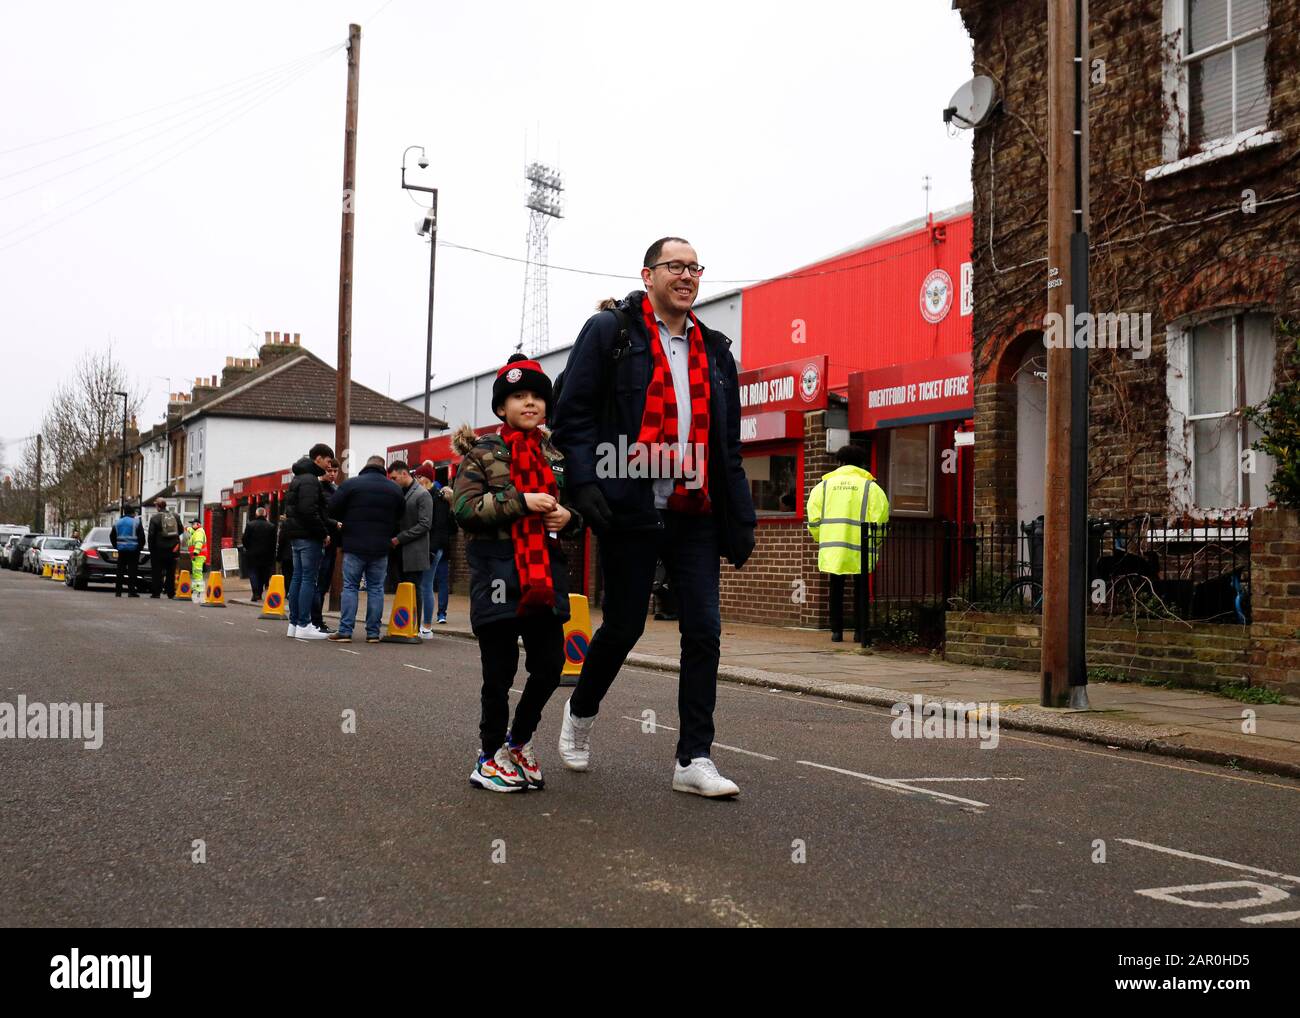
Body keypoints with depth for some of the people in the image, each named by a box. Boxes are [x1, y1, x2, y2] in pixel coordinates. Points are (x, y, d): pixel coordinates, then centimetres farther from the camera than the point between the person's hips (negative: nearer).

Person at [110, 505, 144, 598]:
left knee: (120, 570, 8)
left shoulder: (117, 522, 11)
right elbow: (141, 537, -6)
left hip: (121, 550, 4)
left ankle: (118, 591, 8)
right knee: (132, 570, -3)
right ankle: (131, 591, -8)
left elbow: (112, 536, 14)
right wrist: (139, 547, 7)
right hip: (133, 549, -4)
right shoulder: (136, 522, -4)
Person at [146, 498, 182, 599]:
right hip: (173, 548, 4)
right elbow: (180, 531, 9)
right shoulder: (175, 516, 3)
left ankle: (156, 592, 5)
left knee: (157, 572, 5)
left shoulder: (155, 518, -10)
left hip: (159, 549, -3)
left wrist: (151, 548, -1)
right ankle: (171, 593, 7)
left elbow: (151, 535, -10)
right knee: (171, 572, 9)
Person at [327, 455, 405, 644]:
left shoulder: (351, 484, -5)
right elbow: (400, 517, 11)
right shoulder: (394, 489, 5)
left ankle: (345, 631, -3)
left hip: (354, 545, -2)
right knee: (376, 588, 7)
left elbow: (332, 509, -5)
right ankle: (373, 632, 5)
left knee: (350, 587, 3)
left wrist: (344, 523, 13)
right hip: (381, 549, 2)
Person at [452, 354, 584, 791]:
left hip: (545, 572, 5)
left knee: (550, 665, 5)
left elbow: (575, 507, 23)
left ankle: (519, 740, 29)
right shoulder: (482, 453, 0)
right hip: (498, 572, -5)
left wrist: (569, 518, -1)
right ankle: (490, 756, 19)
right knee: (500, 670, 1)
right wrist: (521, 503, -17)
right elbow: (465, 509, -10)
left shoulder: (555, 457, 13)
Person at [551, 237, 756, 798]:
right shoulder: (609, 331, 1)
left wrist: (740, 518, 10)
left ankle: (694, 759, 5)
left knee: (704, 629, -2)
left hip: (693, 514, 4)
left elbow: (729, 444, 16)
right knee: (624, 625, 5)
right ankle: (581, 711, 34)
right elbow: (573, 413, -3)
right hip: (631, 509, -4)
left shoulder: (714, 351, 15)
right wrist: (585, 484, -16)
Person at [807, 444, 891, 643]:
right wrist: (875, 543, 8)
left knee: (836, 588, 11)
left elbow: (814, 518, 6)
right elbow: (880, 518, -4)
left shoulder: (824, 485, 9)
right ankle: (859, 631, 7)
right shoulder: (870, 487, 2)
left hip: (831, 546, 2)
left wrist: (821, 540, 17)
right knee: (860, 589, 8)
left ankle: (836, 630, 12)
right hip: (860, 547, -2)